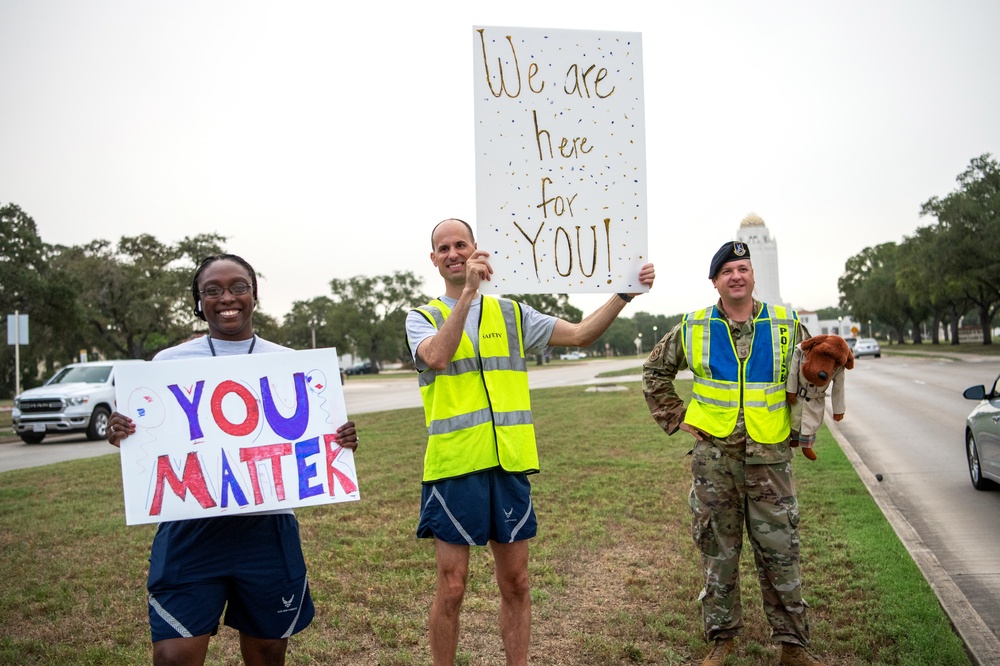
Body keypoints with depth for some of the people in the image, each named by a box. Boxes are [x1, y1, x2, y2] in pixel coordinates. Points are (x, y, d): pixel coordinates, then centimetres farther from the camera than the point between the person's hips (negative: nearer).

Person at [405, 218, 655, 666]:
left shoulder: (510, 313, 12)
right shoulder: (423, 318, 4)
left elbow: (579, 334, 7)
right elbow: (437, 358, -19)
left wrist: (624, 293, -3)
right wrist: (468, 291, -25)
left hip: (510, 465, 3)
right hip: (453, 466, -3)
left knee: (515, 584, 11)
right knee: (451, 588, 4)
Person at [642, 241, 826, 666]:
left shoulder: (786, 326, 2)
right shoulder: (693, 329, 2)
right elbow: (655, 371, 14)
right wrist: (675, 417, 6)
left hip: (770, 457, 0)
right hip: (714, 458, 0)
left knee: (780, 552, 6)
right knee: (718, 552, 9)